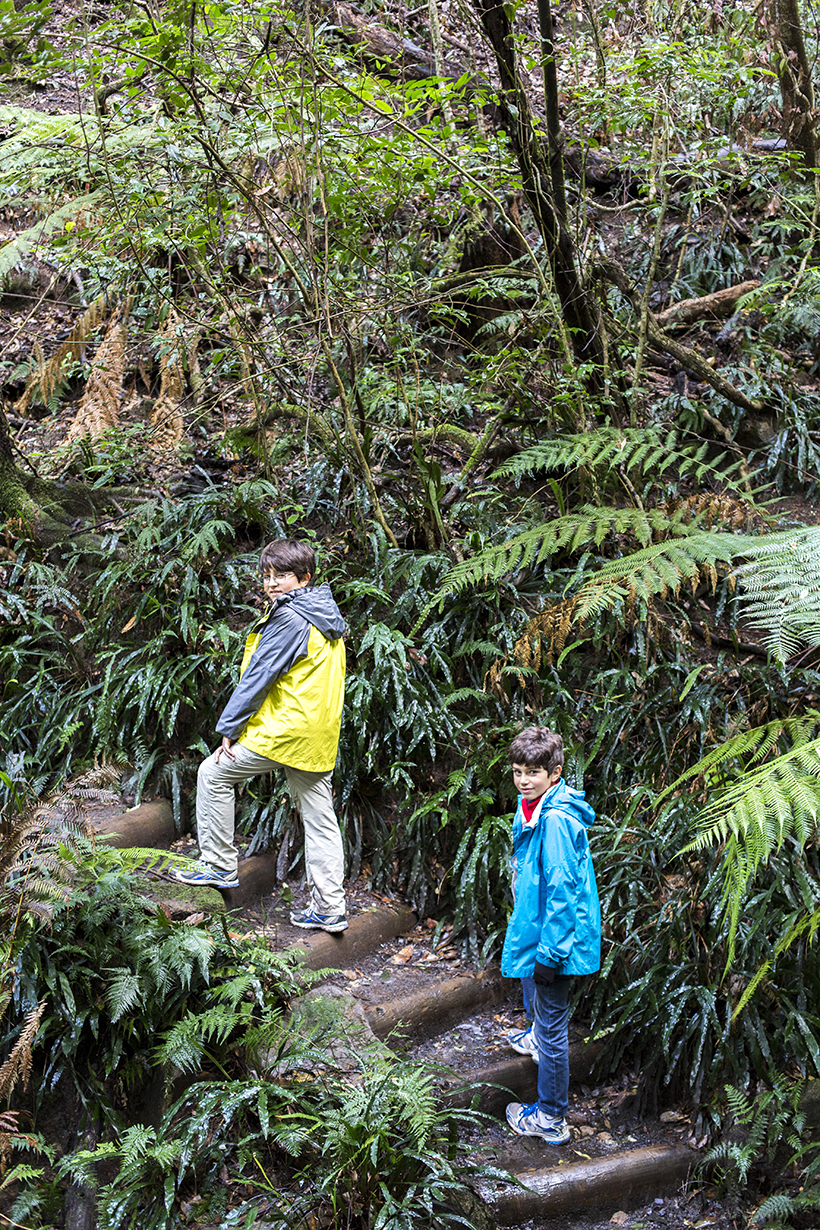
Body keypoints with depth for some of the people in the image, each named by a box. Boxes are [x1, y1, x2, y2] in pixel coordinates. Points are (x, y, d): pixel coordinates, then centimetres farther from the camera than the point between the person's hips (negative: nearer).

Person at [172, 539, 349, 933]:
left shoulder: (289, 618, -14)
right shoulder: (328, 618, 14)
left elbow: (258, 676, -14)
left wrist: (228, 729, -8)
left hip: (286, 730, -9)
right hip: (321, 735, 9)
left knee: (214, 774, 6)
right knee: (319, 818, 9)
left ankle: (220, 866, 11)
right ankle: (330, 909, 11)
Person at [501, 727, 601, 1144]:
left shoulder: (556, 820, -27)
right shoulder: (534, 807, 4)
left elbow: (562, 889, -27)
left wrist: (549, 951, -24)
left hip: (556, 935, -10)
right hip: (537, 925, 10)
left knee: (552, 1024, 1)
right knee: (531, 982, 34)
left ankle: (551, 1119, 13)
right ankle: (538, 1039, 63)